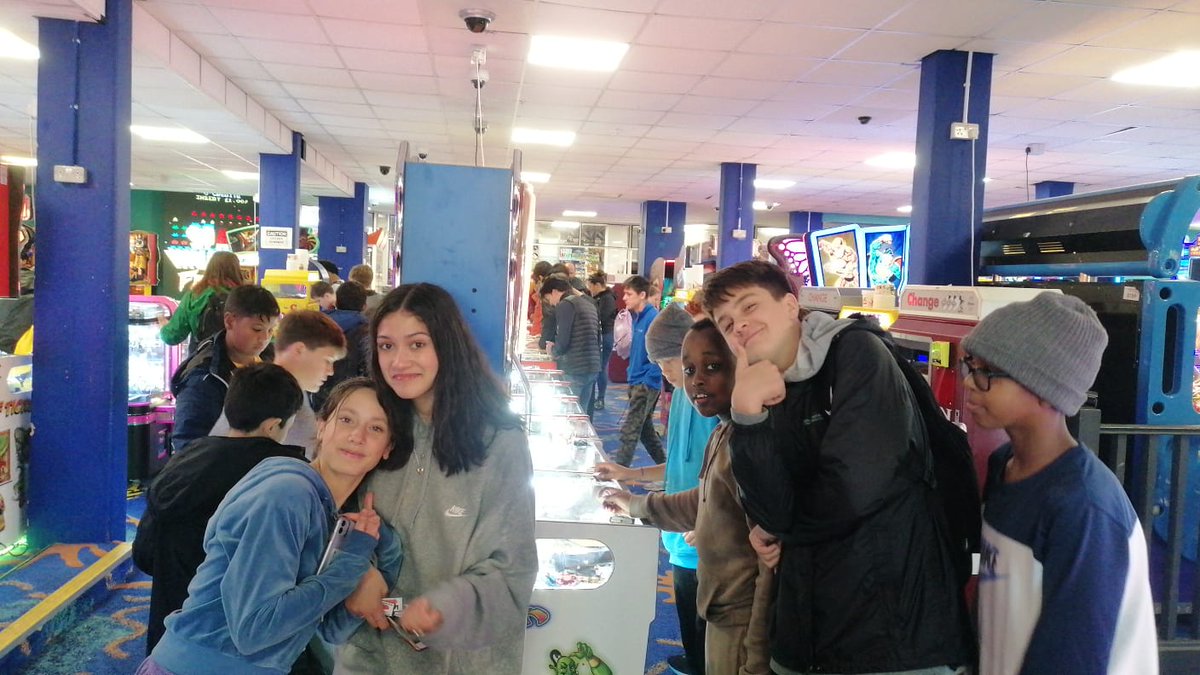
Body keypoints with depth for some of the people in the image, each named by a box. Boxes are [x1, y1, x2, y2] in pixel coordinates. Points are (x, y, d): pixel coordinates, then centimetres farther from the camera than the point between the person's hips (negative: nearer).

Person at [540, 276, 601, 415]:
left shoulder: (565, 305, -9)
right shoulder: (588, 303, 17)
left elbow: (563, 341, -16)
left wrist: (553, 351, 5)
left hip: (576, 369, -8)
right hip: (593, 366, 8)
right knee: (582, 412, 13)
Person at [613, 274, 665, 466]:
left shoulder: (653, 319, -18)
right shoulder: (638, 317, 10)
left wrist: (646, 381, -18)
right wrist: (632, 373, 13)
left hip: (646, 384, -10)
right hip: (637, 382, 10)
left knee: (629, 431, -6)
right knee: (645, 427, 18)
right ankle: (664, 465, 30)